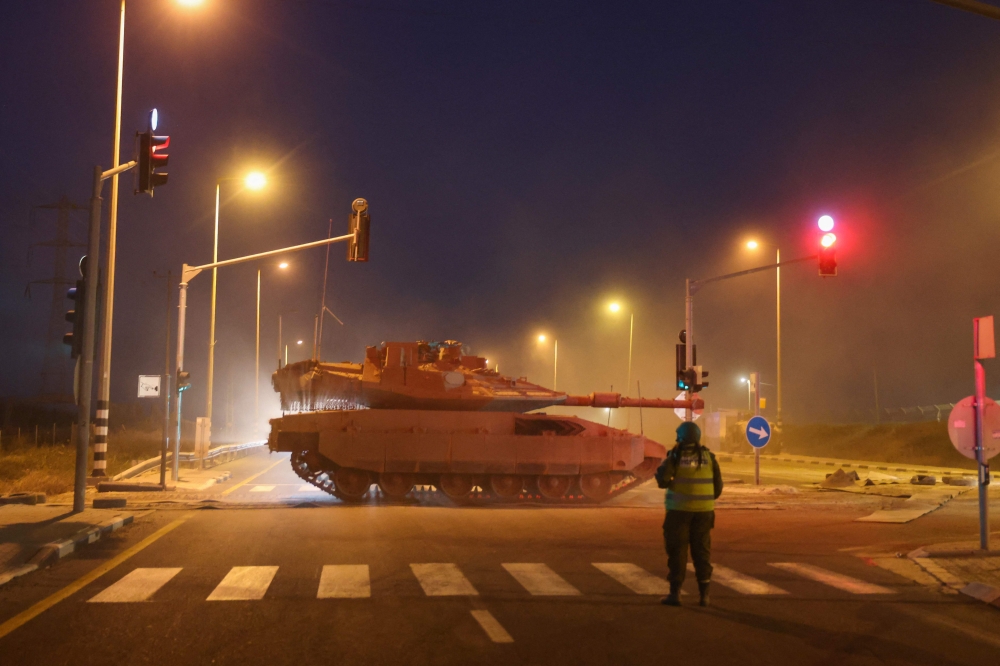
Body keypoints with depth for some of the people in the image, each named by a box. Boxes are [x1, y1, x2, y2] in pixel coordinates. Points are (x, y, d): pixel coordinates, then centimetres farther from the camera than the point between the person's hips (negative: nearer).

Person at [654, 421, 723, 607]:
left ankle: (675, 593, 0)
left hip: (679, 510, -3)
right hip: (703, 511, 3)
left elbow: (662, 481, -13)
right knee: (702, 551, 10)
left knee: (677, 551, 2)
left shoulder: (675, 457, -8)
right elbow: (718, 485, 4)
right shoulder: (708, 456, 1)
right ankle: (704, 594, 10)